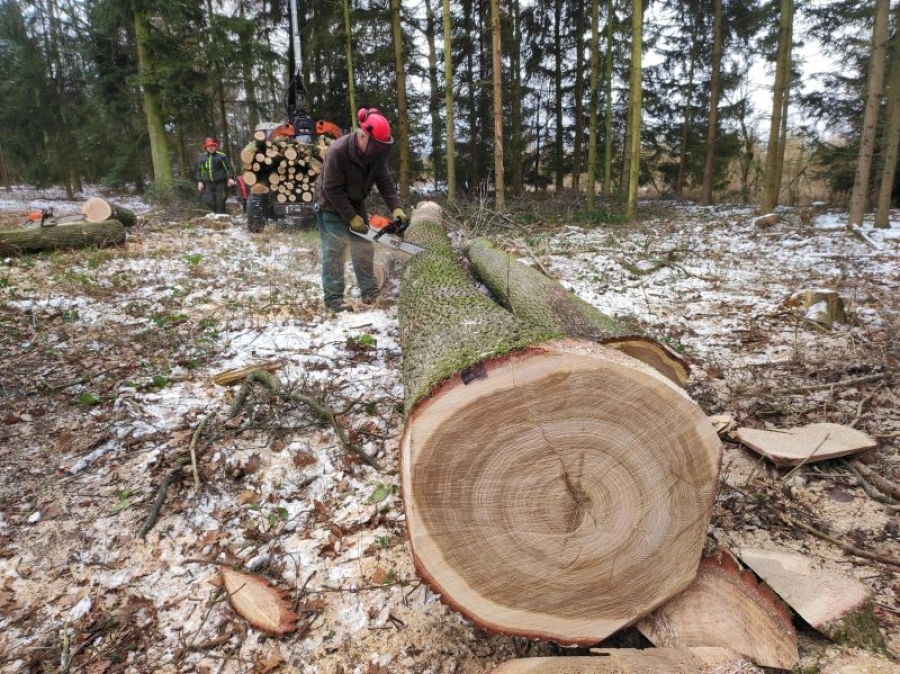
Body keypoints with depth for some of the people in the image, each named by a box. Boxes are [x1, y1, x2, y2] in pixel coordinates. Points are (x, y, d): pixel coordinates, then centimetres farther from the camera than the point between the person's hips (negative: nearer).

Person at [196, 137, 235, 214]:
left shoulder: (222, 156, -5)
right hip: (208, 184, 4)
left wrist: (230, 178, -17)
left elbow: (229, 168, -2)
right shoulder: (202, 157, 10)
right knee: (210, 202, -5)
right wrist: (200, 181, 10)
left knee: (220, 203, -3)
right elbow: (199, 170, 18)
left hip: (220, 183, -4)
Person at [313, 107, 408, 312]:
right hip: (331, 205, -6)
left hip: (355, 204, 6)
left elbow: (385, 182, -10)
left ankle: (370, 293, 13)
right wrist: (352, 218, -26)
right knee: (335, 251, -8)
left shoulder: (377, 152, -12)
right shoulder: (338, 151, -30)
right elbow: (332, 189, -27)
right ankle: (333, 298, -2)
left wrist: (396, 208, -24)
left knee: (364, 249, 6)